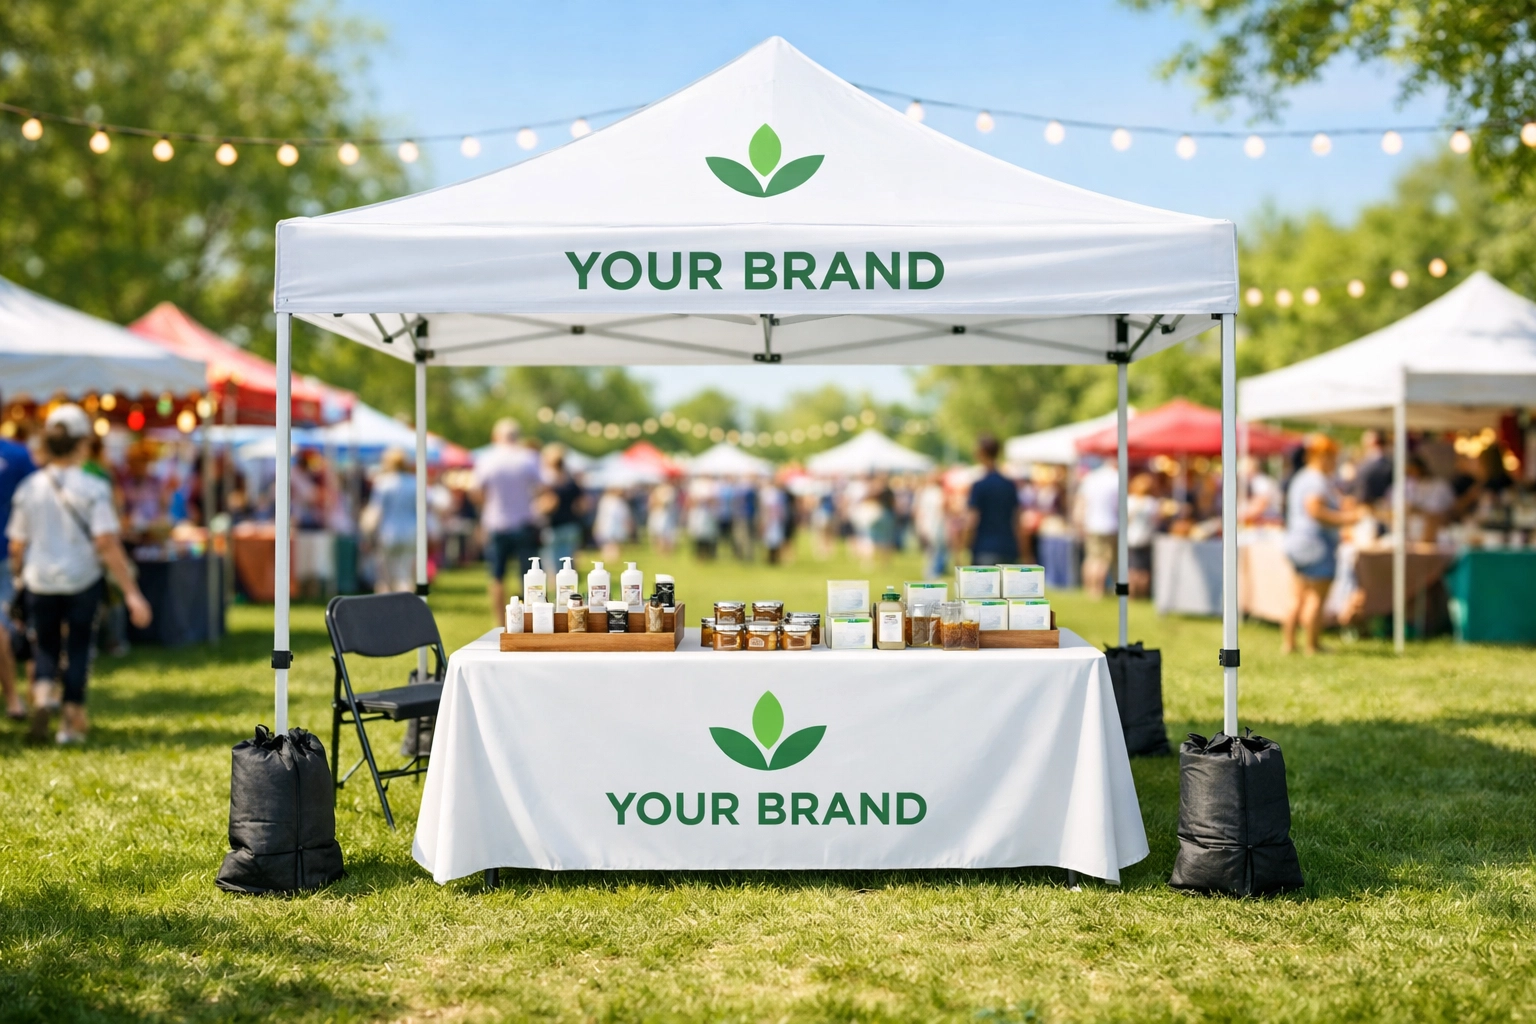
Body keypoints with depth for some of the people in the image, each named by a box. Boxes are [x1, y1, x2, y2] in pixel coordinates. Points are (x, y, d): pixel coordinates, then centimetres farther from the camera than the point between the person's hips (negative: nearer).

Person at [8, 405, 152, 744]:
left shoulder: (29, 488, 0)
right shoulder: (93, 489, -9)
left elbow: (17, 546, 4)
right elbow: (107, 543, -16)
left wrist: (21, 575, 23)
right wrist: (132, 592, -16)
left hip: (40, 580, 2)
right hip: (81, 579, -2)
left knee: (46, 645, 16)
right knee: (78, 646, 11)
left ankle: (44, 689, -13)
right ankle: (72, 719, 11)